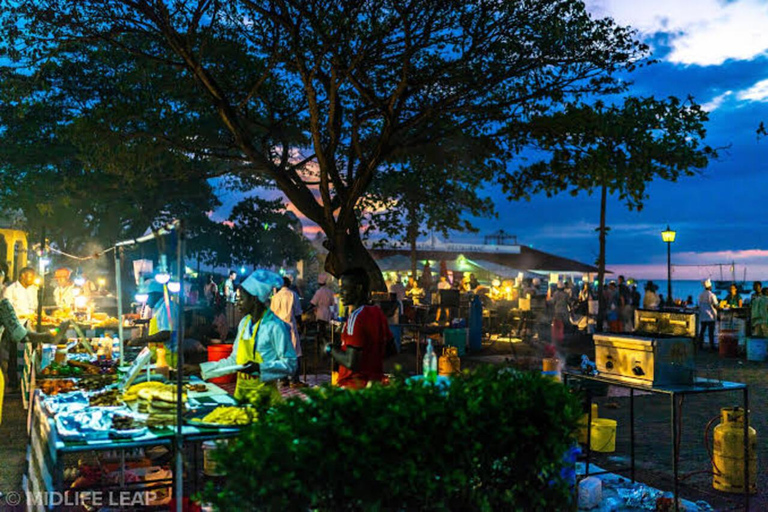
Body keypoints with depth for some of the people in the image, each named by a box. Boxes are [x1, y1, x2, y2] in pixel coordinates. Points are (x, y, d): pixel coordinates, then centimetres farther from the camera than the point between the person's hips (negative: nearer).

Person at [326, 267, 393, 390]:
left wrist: (330, 349, -8)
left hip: (355, 385, -9)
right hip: (376, 382, 9)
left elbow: (351, 363, -23)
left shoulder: (356, 317, -18)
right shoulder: (378, 313, 8)